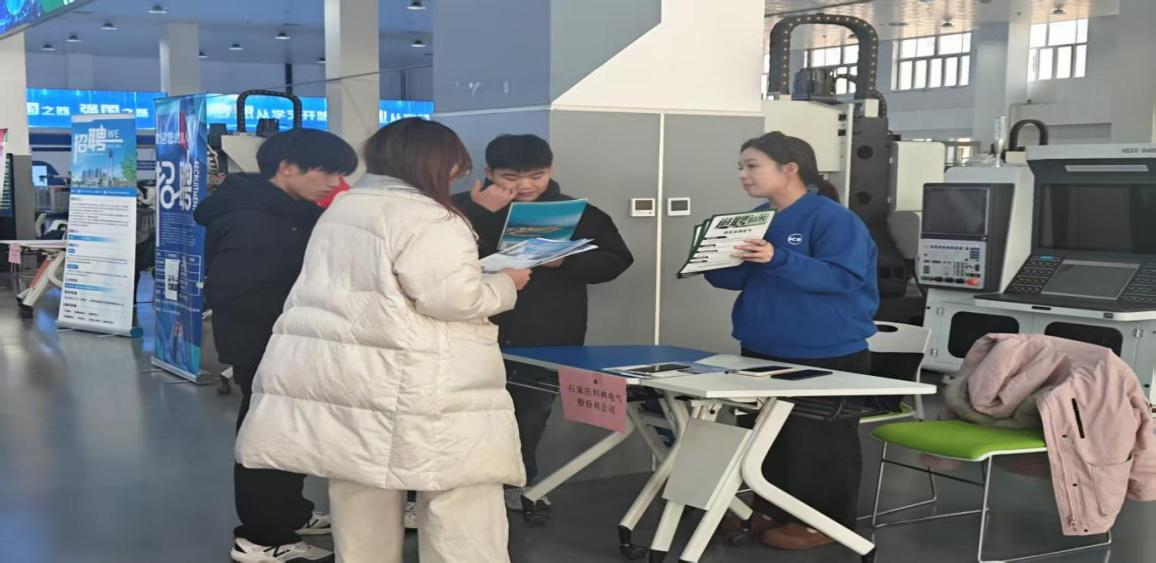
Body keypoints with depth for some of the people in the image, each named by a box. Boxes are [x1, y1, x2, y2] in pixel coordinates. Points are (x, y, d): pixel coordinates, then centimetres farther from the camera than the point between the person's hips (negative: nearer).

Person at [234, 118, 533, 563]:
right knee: (462, 519, -3)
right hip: (407, 388, -9)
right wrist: (505, 284, 0)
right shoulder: (428, 219, -12)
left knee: (363, 512, 15)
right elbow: (453, 297, -18)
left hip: (336, 372, 9)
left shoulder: (341, 209, 18)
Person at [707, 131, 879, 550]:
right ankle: (771, 509, 32)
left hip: (826, 357, -8)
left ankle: (823, 520, 17)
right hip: (762, 351, 8)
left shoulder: (833, 218, -17)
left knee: (819, 443, 4)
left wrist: (779, 260, -36)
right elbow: (739, 278, 12)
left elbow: (842, 277, -28)